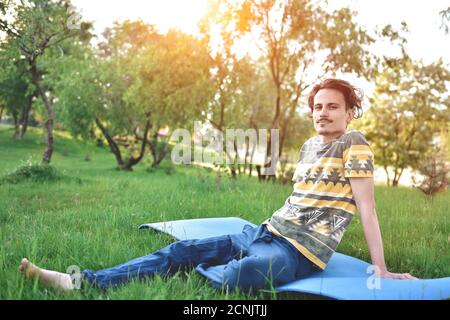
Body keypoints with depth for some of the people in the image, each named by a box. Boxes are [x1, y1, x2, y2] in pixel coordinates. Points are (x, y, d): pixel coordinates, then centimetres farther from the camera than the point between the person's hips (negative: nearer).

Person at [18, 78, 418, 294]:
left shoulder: (354, 144, -6)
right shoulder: (308, 145, 15)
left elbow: (366, 207, -9)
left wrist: (381, 269, -9)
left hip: (302, 252, -7)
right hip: (268, 231, 8)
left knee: (230, 277, -38)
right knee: (183, 250, -3)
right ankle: (85, 282, -4)